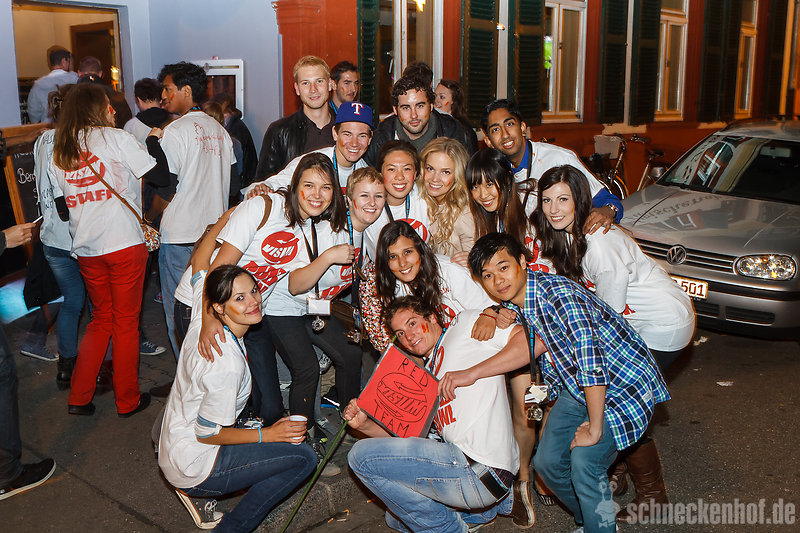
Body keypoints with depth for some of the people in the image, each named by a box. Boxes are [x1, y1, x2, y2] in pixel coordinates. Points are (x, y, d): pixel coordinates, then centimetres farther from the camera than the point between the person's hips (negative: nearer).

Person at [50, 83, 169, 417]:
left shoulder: (59, 150, 11)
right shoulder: (115, 138, -6)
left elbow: (61, 202, 13)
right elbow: (161, 176, -10)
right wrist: (154, 140, 4)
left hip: (86, 250, 6)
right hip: (125, 244, -5)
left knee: (101, 319, 19)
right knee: (126, 322, 6)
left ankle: (79, 397, 20)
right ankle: (128, 400, 16)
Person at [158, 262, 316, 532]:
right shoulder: (227, 365, -30)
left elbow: (199, 263, 7)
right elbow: (206, 433, -21)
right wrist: (267, 434, -13)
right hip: (192, 467, -9)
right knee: (304, 457, -13)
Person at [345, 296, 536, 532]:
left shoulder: (464, 325, 1)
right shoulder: (426, 376, 24)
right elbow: (407, 432, 20)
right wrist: (364, 425, 4)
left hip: (478, 468, -10)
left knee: (361, 456, -7)